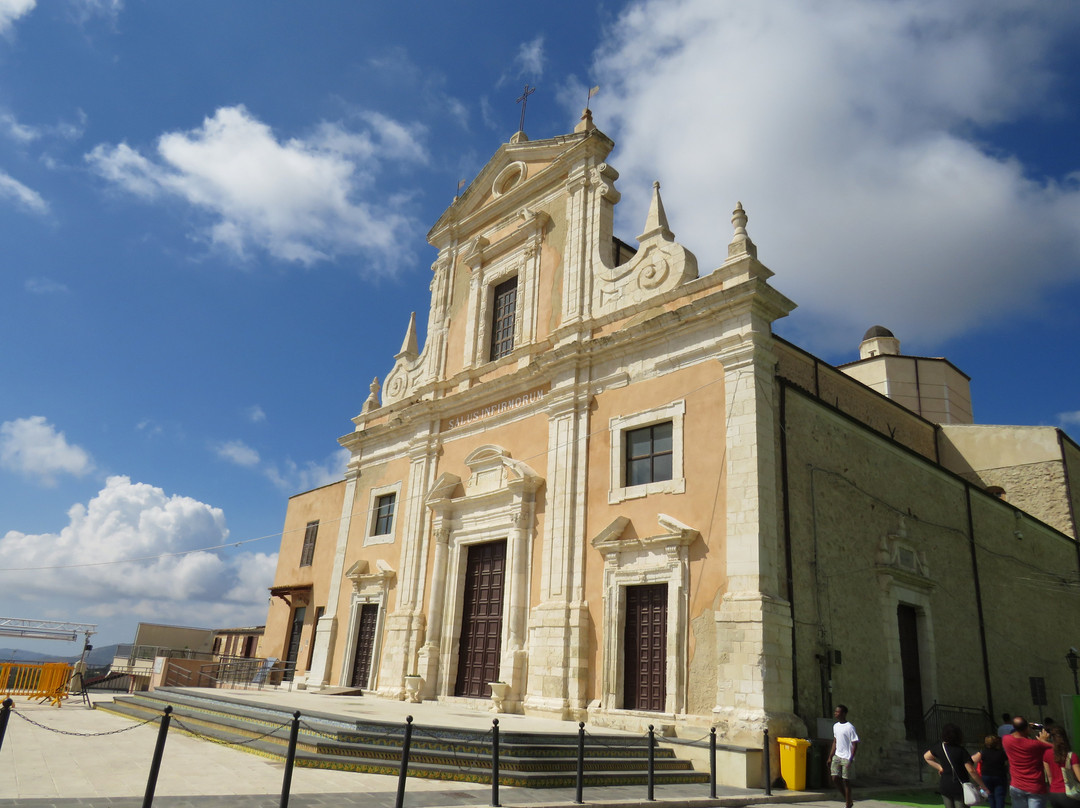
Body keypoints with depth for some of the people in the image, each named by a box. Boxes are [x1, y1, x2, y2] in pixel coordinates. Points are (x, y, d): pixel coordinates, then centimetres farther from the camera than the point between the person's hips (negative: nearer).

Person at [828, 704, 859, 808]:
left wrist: (851, 759, -19)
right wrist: (830, 757, 14)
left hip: (846, 758, -7)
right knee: (835, 779, 1)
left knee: (846, 780, -2)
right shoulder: (835, 726, 11)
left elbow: (855, 744, -12)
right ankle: (847, 800, 21)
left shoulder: (850, 727, -12)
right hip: (837, 756, 7)